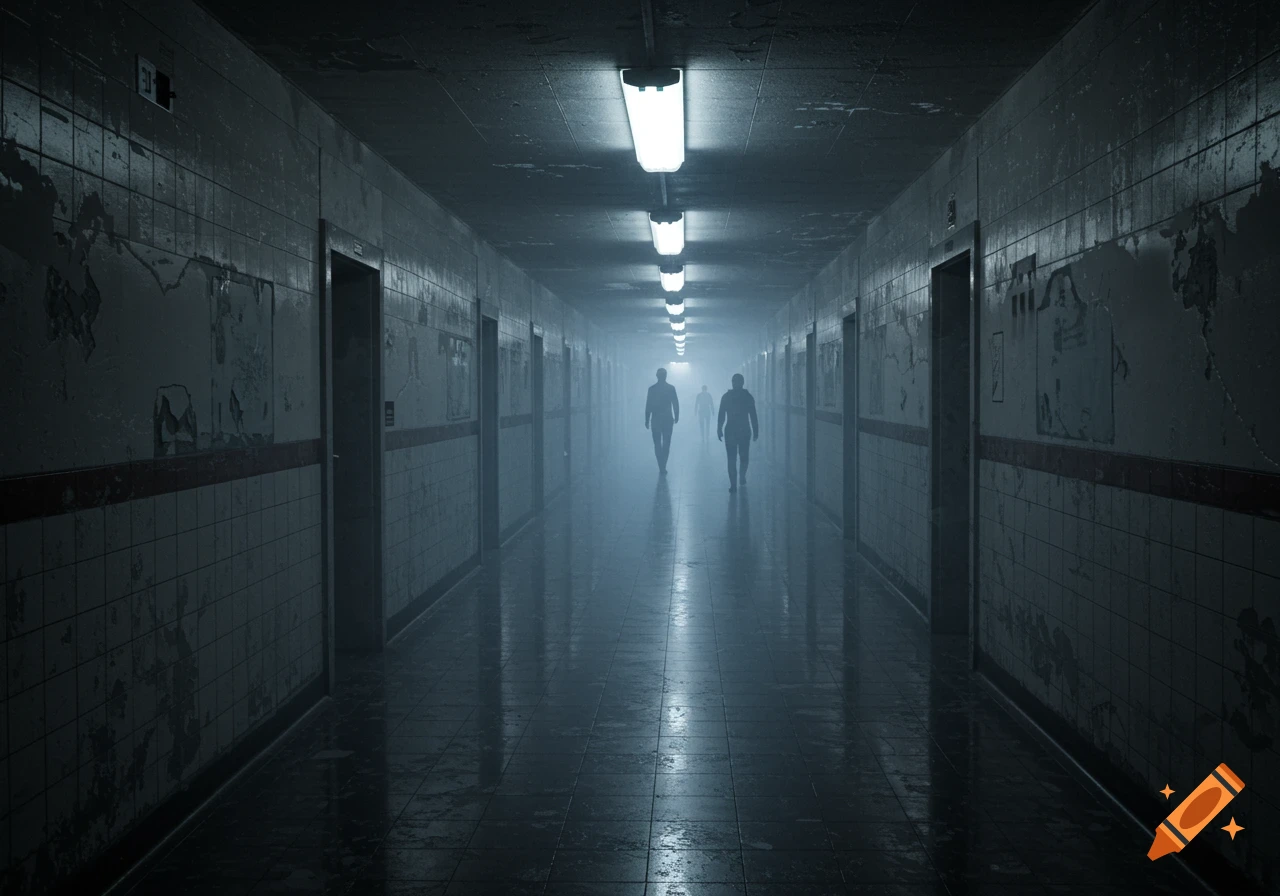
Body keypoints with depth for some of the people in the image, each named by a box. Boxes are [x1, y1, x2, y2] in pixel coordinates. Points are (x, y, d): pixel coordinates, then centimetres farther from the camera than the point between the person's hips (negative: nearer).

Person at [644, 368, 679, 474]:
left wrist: (647, 420, 3)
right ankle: (663, 467, -3)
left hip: (656, 420, 0)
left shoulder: (652, 389, -4)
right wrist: (676, 417, 9)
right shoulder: (671, 388, -4)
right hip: (668, 419, 0)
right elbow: (675, 404, -2)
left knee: (657, 443, 8)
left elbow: (648, 405, -3)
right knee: (666, 443, 6)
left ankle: (661, 467, 1)